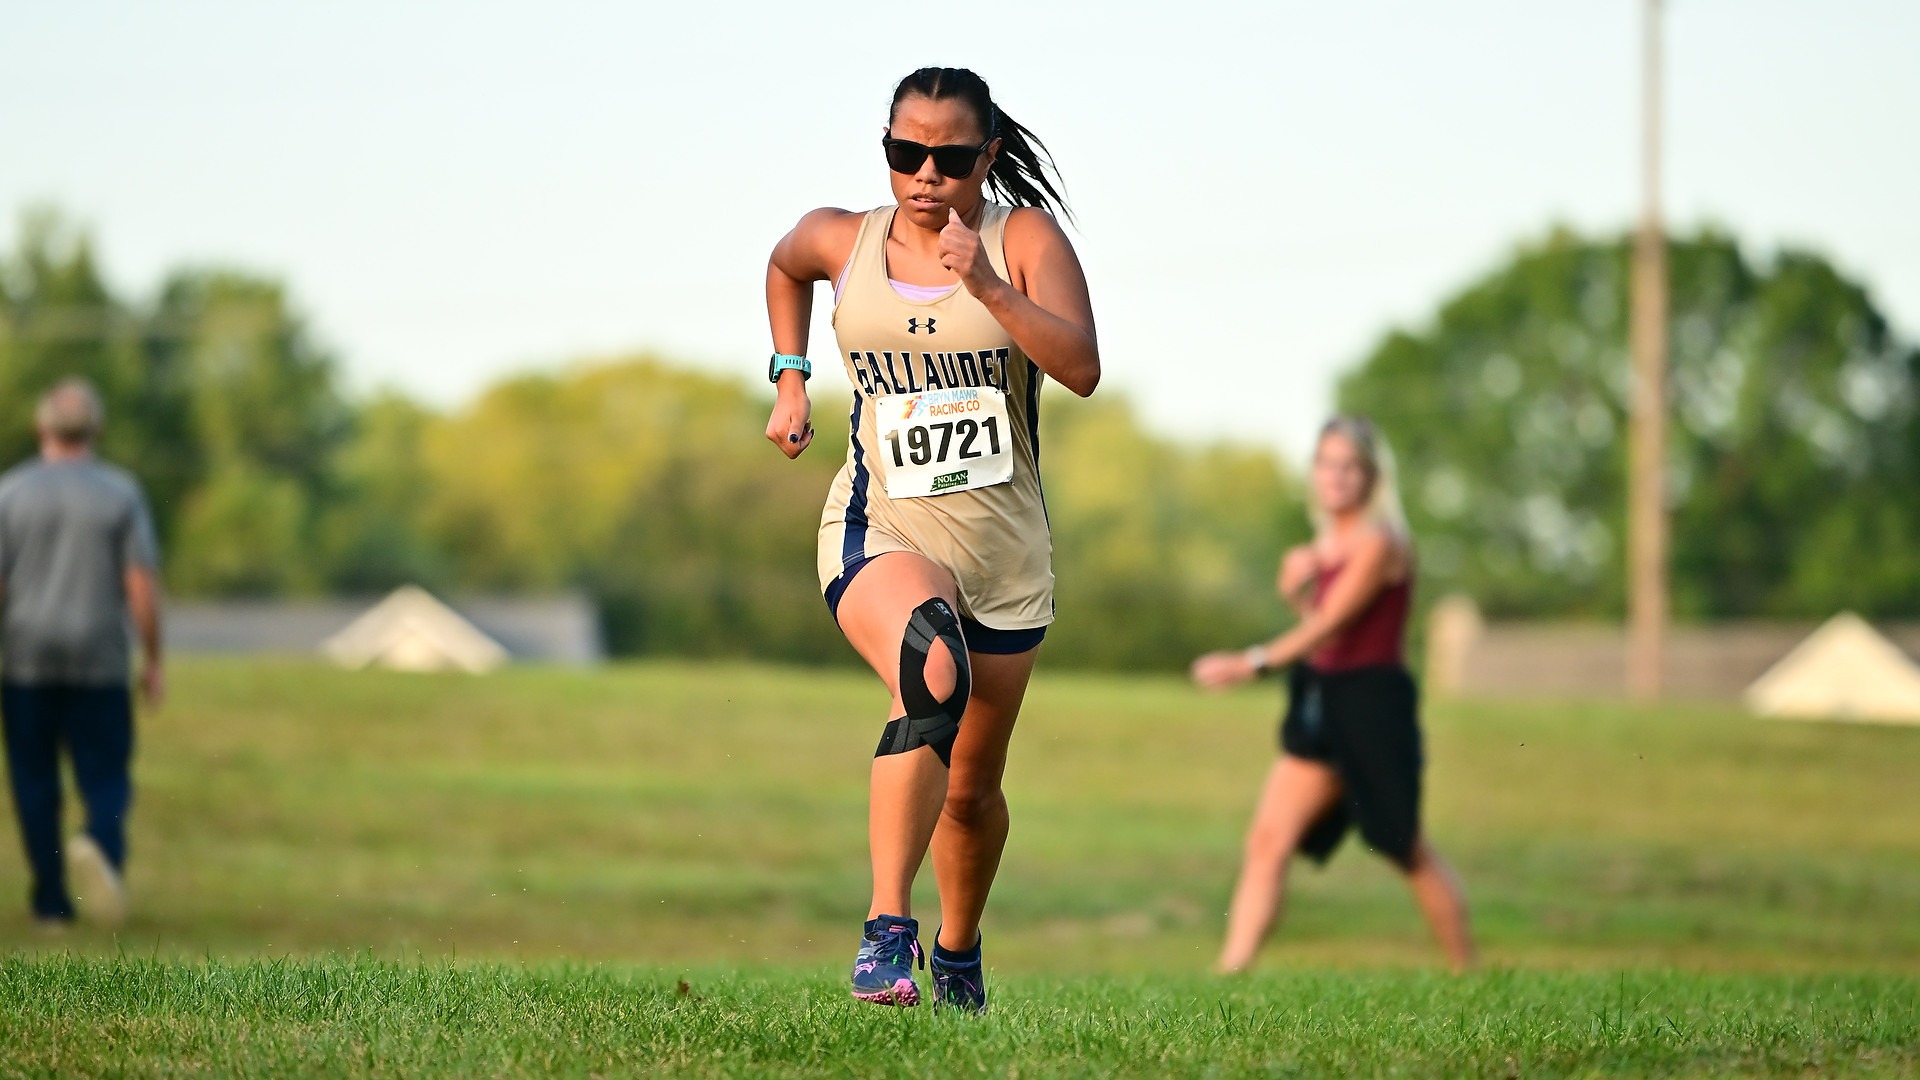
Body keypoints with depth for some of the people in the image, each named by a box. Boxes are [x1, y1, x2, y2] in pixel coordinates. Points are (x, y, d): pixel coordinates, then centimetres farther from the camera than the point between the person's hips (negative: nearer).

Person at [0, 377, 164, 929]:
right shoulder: (122, 493, -2)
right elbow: (142, 586, -6)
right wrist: (155, 663, 3)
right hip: (99, 665, 0)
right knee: (106, 781, 6)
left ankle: (52, 900, 9)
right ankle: (100, 846, -25)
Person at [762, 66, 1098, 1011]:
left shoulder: (1024, 239, -5)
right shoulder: (842, 242, 2)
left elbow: (1082, 369, -20)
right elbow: (784, 267, 27)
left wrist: (988, 287, -31)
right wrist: (789, 381, 17)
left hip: (1005, 555, 1)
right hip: (881, 533, -1)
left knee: (971, 789, 12)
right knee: (932, 680, -34)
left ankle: (958, 951, 41)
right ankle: (887, 931, -39)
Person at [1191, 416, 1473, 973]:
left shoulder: (1377, 543, -14)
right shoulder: (1325, 544, 13)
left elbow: (1331, 623, -24)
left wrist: (1253, 662, -35)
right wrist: (1298, 584, 0)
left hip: (1373, 703, -8)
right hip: (1320, 704, 8)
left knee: (1407, 850, 3)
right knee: (1267, 840, -4)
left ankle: (1466, 974, 18)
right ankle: (1229, 974, -9)